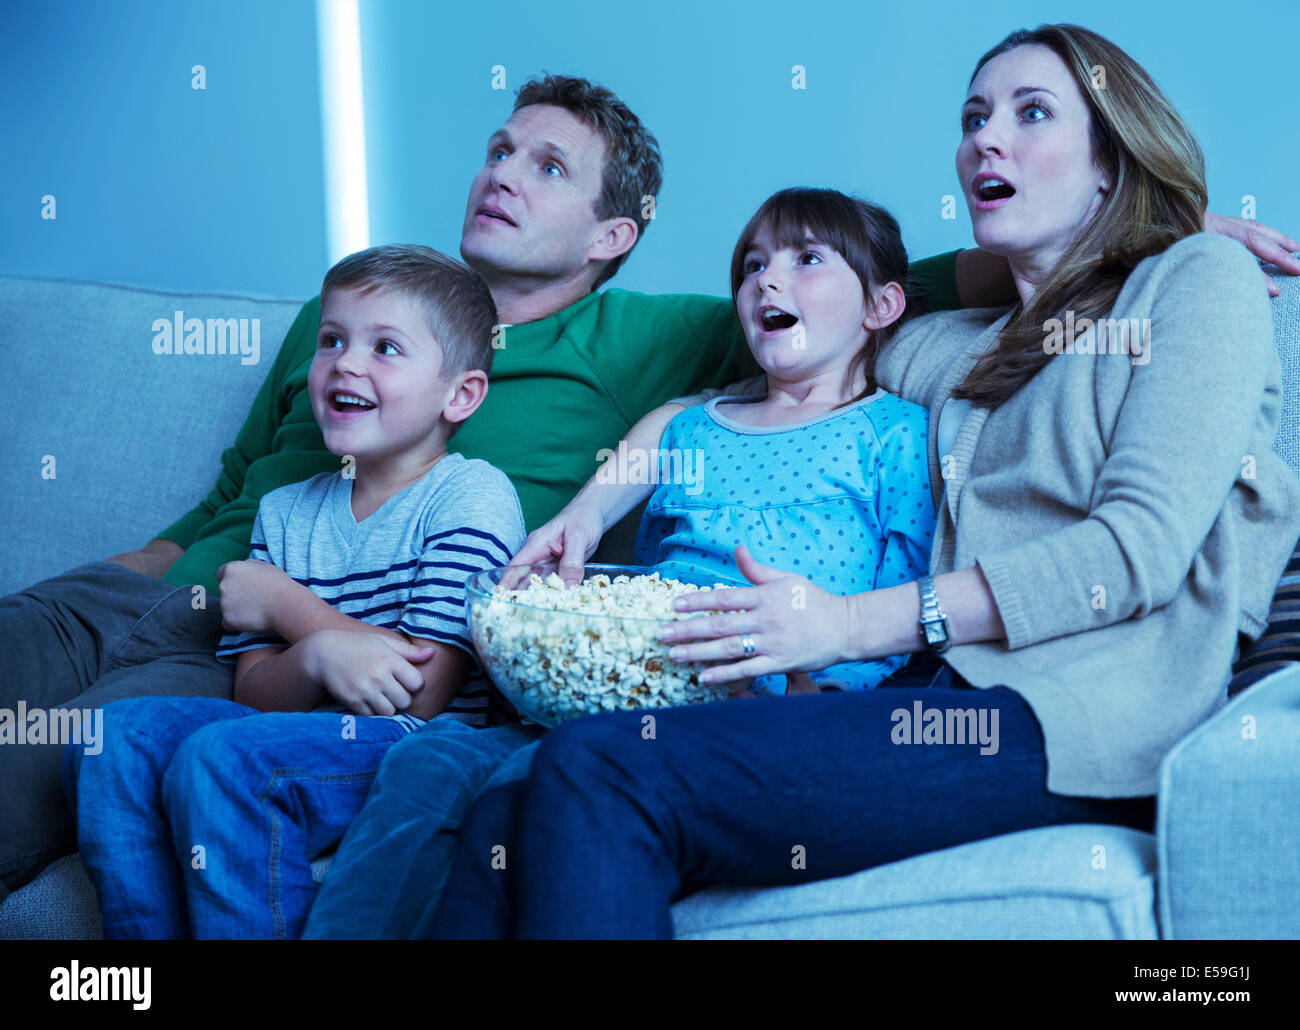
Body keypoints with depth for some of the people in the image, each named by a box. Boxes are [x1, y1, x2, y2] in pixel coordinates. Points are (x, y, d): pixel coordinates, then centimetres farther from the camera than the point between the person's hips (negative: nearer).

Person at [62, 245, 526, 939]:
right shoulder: (285, 514, 15)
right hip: (302, 729, 7)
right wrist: (319, 656, -18)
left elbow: (420, 696, -12)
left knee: (219, 758, -29)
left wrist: (284, 604, -3)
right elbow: (254, 692, 6)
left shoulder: (471, 496, -4)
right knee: (114, 737, -14)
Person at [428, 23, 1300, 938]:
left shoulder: (1199, 277, 10)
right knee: (506, 823, -17)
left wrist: (852, 625, -9)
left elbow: (1143, 546, -5)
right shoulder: (956, 349, 29)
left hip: (1085, 720, -6)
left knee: (601, 771, -26)